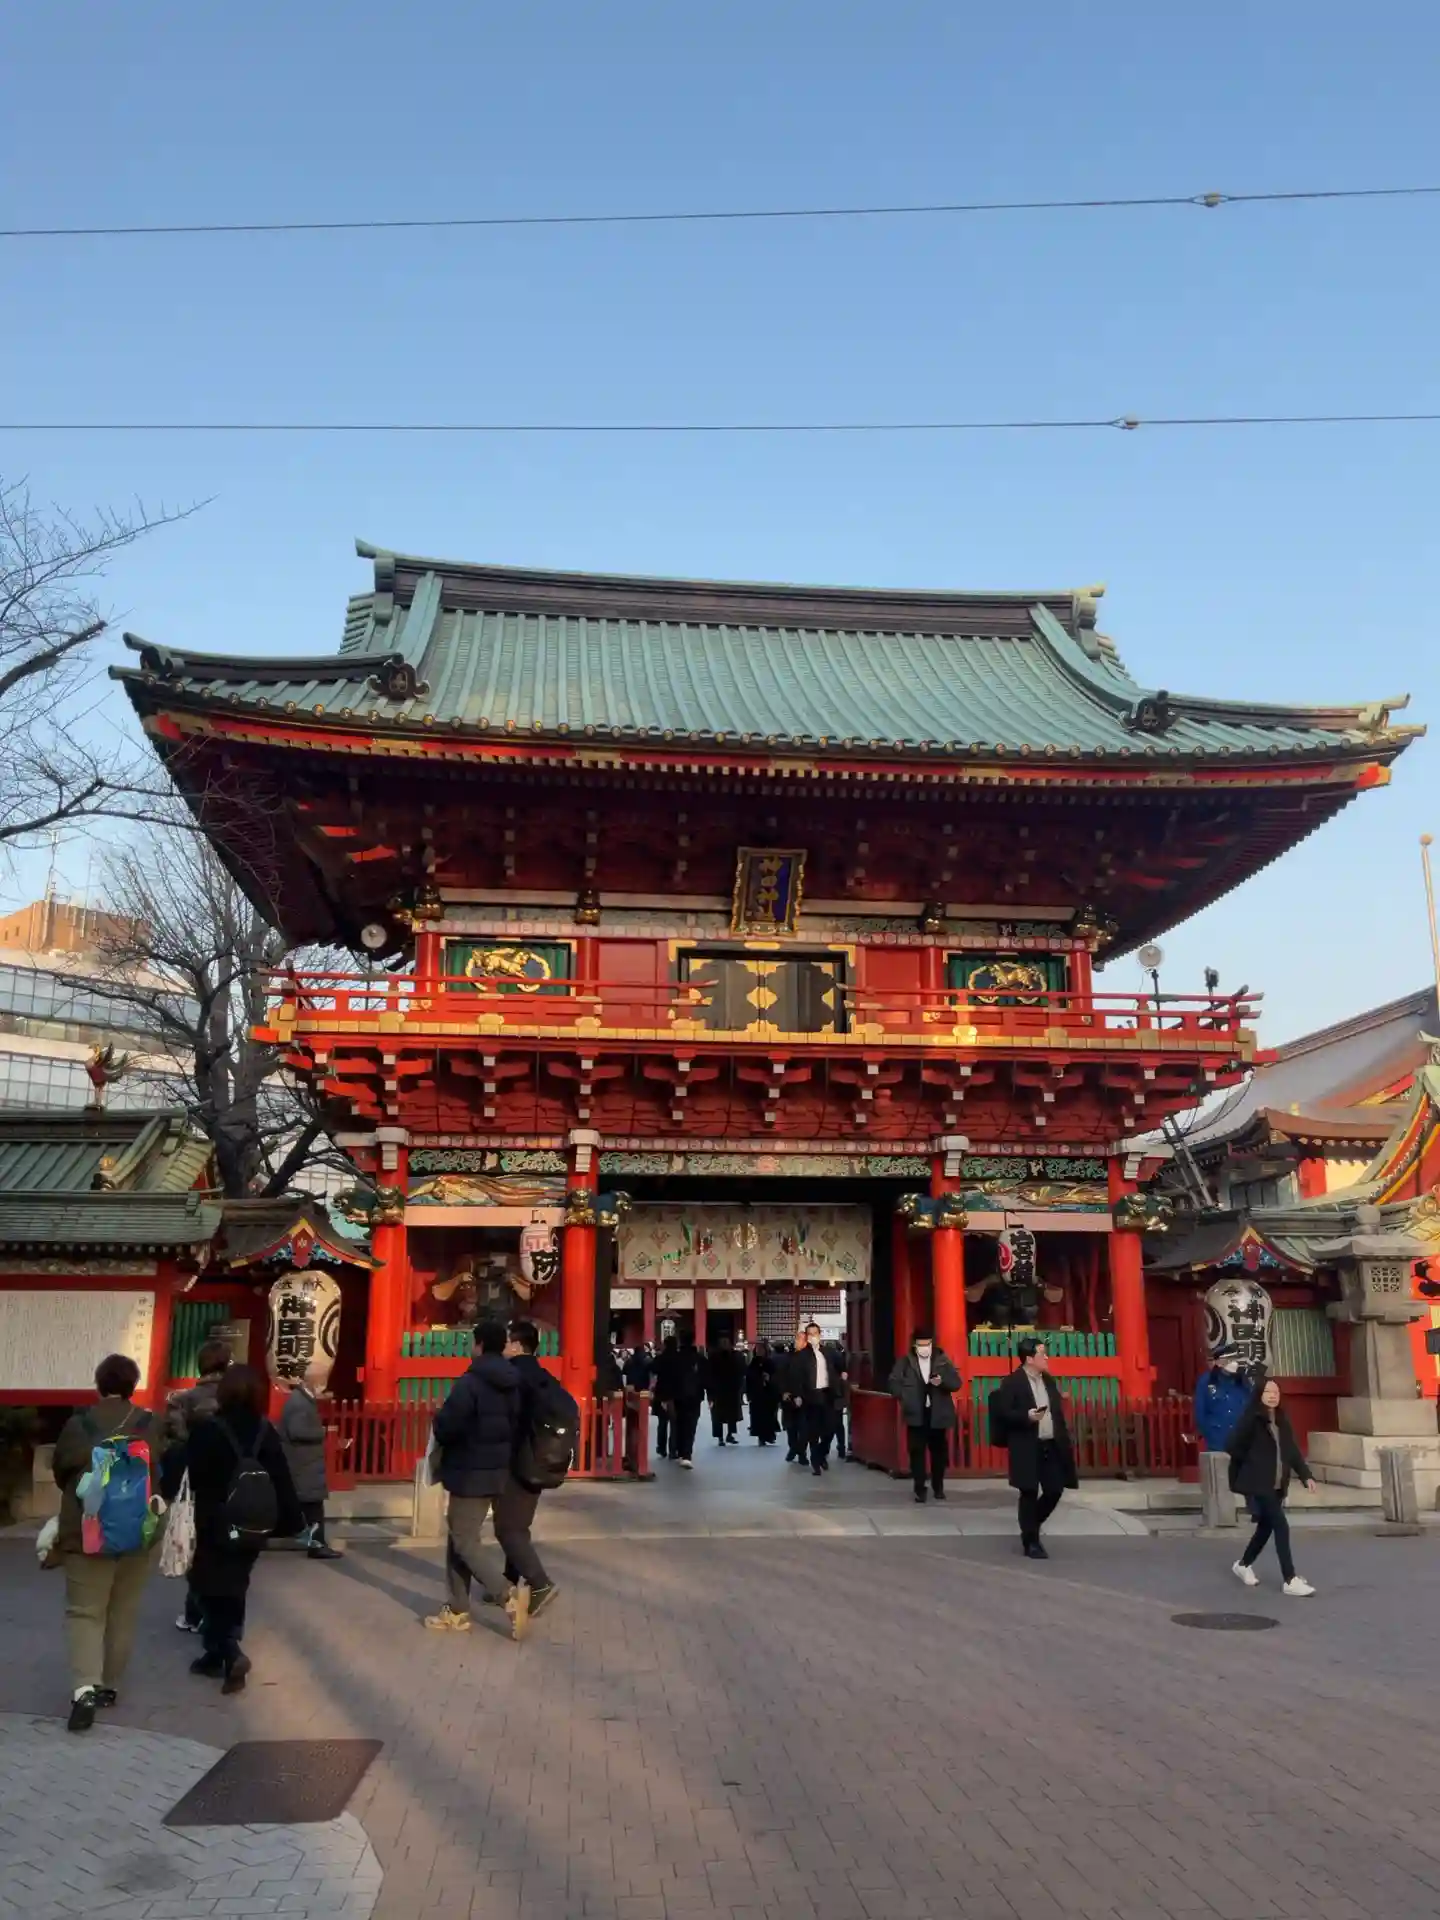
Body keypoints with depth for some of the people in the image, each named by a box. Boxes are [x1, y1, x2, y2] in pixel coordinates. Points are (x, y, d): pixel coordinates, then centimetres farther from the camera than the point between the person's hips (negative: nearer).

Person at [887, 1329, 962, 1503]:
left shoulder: (943, 1360, 0)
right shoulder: (905, 1361, -1)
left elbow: (956, 1383, -3)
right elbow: (894, 1381, 2)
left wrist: (942, 1382, -22)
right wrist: (904, 1398, -12)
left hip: (938, 1414, 1)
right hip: (916, 1414, -1)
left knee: (939, 1451, 10)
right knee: (917, 1452, -1)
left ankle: (938, 1487, 26)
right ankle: (919, 1490, 6)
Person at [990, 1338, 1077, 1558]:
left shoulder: (1049, 1381, 12)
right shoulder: (1013, 1382, -10)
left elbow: (1058, 1413, 16)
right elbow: (1003, 1413, -14)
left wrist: (1064, 1441, 11)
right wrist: (1027, 1416, -28)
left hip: (1051, 1446, 7)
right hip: (1027, 1448, -7)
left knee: (1055, 1491, 7)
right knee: (1029, 1494, 0)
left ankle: (1030, 1528, 29)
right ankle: (1031, 1542, 11)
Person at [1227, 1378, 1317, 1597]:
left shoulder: (1282, 1420, 9)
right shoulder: (1251, 1419, -12)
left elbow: (1293, 1450, 8)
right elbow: (1233, 1448, -12)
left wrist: (1306, 1475, -2)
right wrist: (1254, 1464, -2)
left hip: (1277, 1485, 7)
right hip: (1258, 1484, -7)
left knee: (1266, 1526, 16)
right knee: (1281, 1526, -13)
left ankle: (1243, 1564, 37)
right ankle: (1290, 1580, -8)